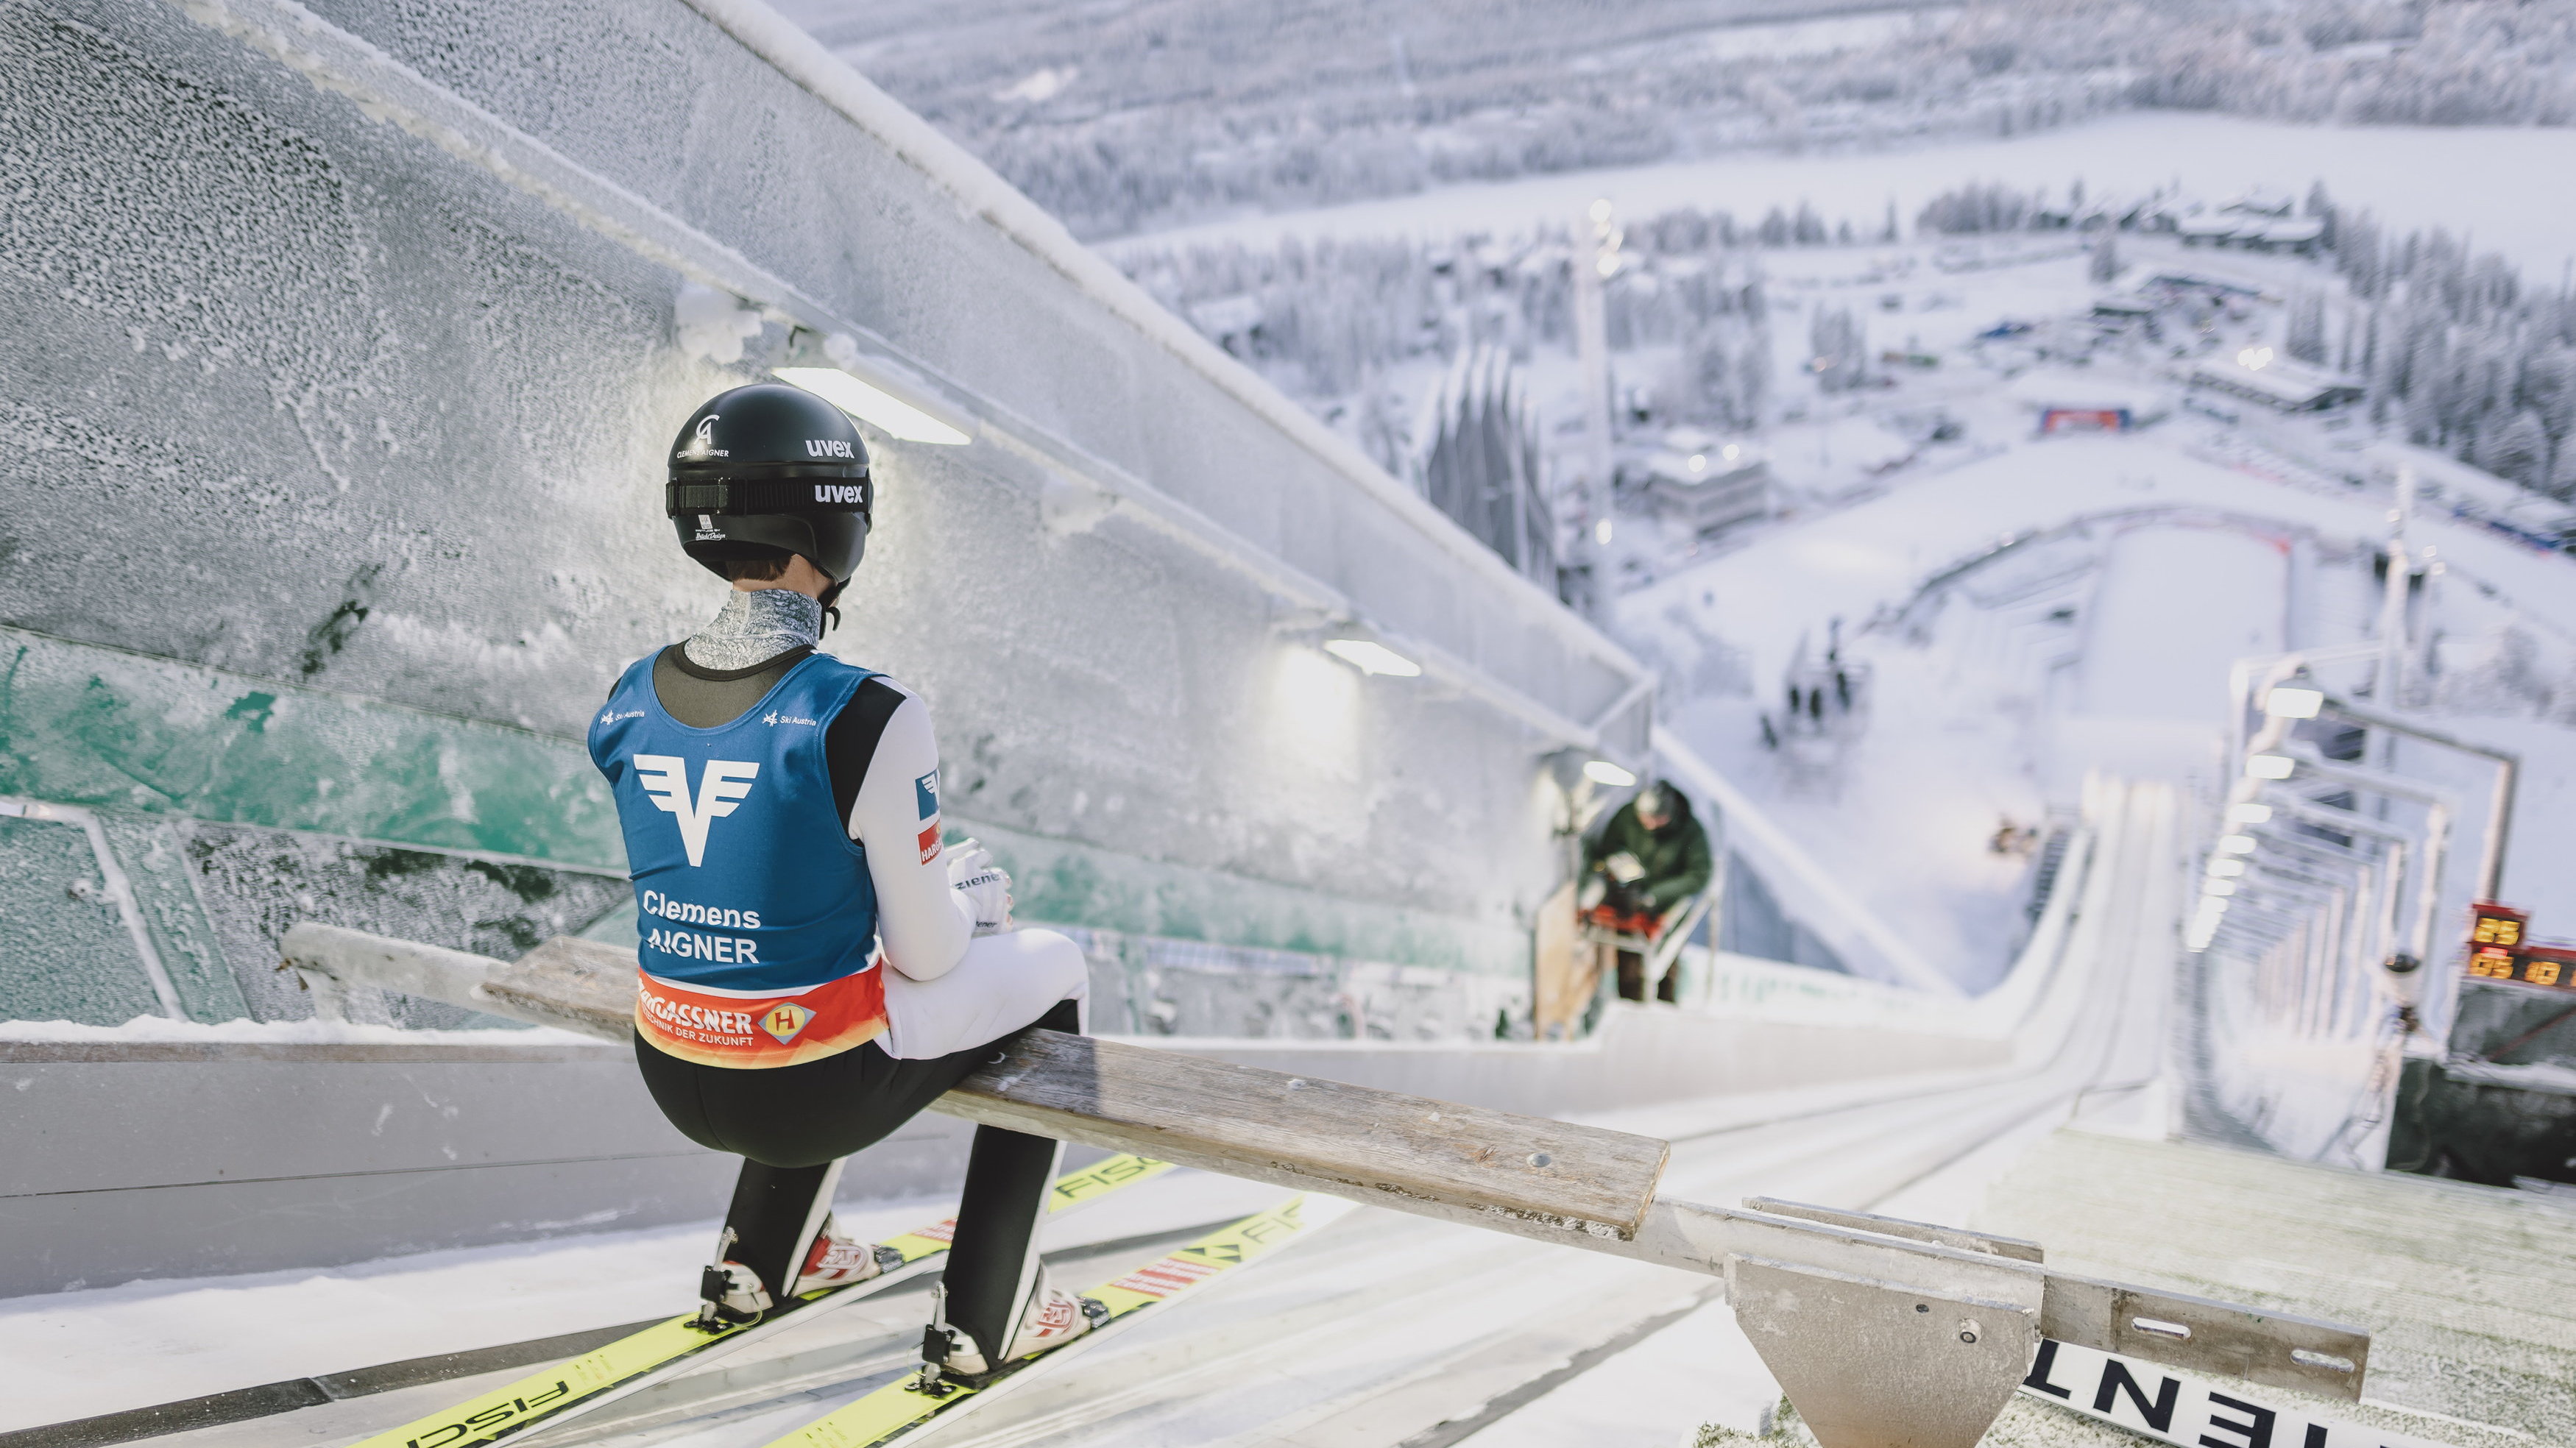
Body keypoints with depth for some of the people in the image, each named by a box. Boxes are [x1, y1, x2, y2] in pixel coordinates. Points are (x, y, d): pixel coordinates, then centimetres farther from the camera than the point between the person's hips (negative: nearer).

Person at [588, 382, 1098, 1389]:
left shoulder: (629, 704, -4)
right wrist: (973, 895, 7)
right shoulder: (864, 719, -24)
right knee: (1052, 968, 18)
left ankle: (758, 1263, 39)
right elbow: (925, 951, -16)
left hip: (676, 1080, 6)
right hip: (812, 1093, -6)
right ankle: (983, 1320, 22)